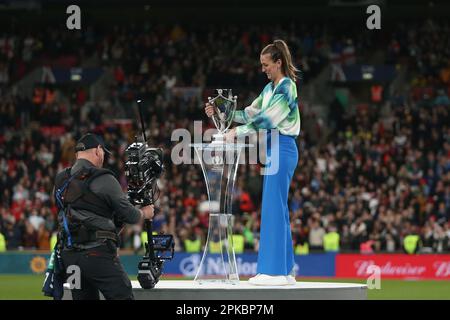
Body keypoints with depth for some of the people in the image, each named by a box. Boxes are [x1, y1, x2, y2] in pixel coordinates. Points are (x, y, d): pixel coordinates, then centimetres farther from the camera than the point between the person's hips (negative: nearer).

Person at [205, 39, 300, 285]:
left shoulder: (287, 88, -12)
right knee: (277, 209, 9)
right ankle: (284, 270, 11)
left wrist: (237, 132, -19)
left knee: (273, 208, -11)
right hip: (272, 148, 10)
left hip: (282, 148, -10)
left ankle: (274, 271, -11)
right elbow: (251, 113, 19)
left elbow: (267, 119, -19)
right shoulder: (270, 88, 17)